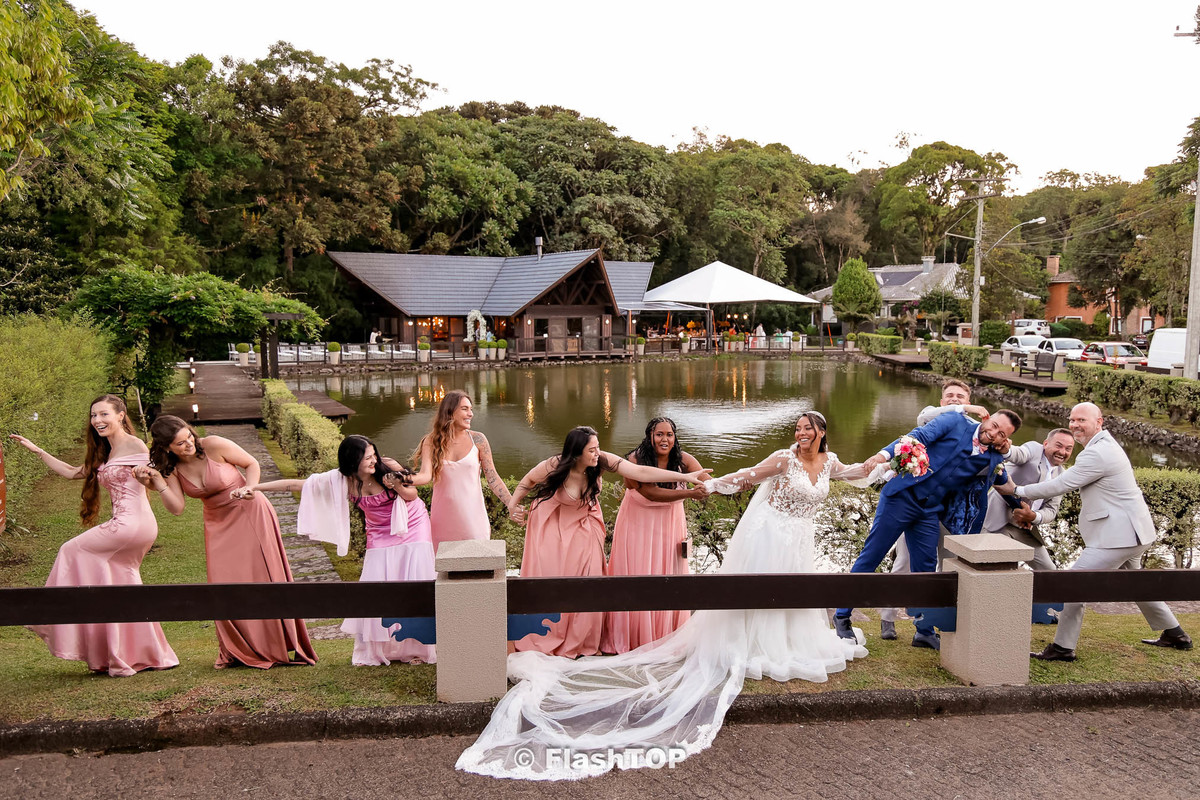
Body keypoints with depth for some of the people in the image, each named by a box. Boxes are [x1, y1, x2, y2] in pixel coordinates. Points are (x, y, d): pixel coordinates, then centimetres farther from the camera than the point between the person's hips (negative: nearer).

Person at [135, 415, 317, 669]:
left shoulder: (214, 446, -19)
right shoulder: (171, 468, -6)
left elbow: (252, 464, -8)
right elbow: (177, 508, -15)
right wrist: (156, 481, -23)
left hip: (250, 515, -4)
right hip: (218, 524, 4)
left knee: (263, 577, -3)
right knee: (223, 584, -2)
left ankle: (281, 647, 8)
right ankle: (237, 651, 14)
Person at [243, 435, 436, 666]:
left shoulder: (388, 467, -18)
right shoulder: (342, 480, -14)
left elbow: (412, 495, -7)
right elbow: (297, 485, -13)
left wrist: (396, 486, -28)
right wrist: (254, 487, -16)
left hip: (412, 527, -2)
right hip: (381, 537, 2)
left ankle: (417, 648, 5)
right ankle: (371, 652, 10)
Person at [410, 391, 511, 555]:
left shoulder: (477, 440, 1)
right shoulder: (431, 442, 1)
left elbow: (492, 477, 2)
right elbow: (425, 475, -12)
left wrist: (512, 505, -6)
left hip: (473, 515, 0)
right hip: (443, 519, 0)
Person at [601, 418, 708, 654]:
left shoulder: (682, 460, -13)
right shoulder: (636, 460, -20)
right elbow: (652, 493, -29)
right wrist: (689, 493, -40)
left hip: (669, 526, 3)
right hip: (638, 525, -2)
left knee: (668, 575, 7)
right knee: (637, 576, 3)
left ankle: (666, 638, 22)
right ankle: (633, 637, 18)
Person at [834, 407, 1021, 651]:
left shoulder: (991, 457, 9)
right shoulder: (955, 422, -5)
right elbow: (919, 436, -17)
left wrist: (1002, 453, -1)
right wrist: (884, 453, -31)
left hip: (929, 511, 5)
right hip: (903, 495, -5)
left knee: (926, 569, 8)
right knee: (870, 557, 0)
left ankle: (925, 632, 22)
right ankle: (842, 616, 10)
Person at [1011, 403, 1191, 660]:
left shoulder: (1097, 454, -22)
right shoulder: (1105, 445, 12)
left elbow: (1061, 485, -21)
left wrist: (1019, 490, -15)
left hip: (1118, 535, -11)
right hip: (1132, 531, 11)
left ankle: (1062, 648, -4)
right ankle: (1175, 635, 42)